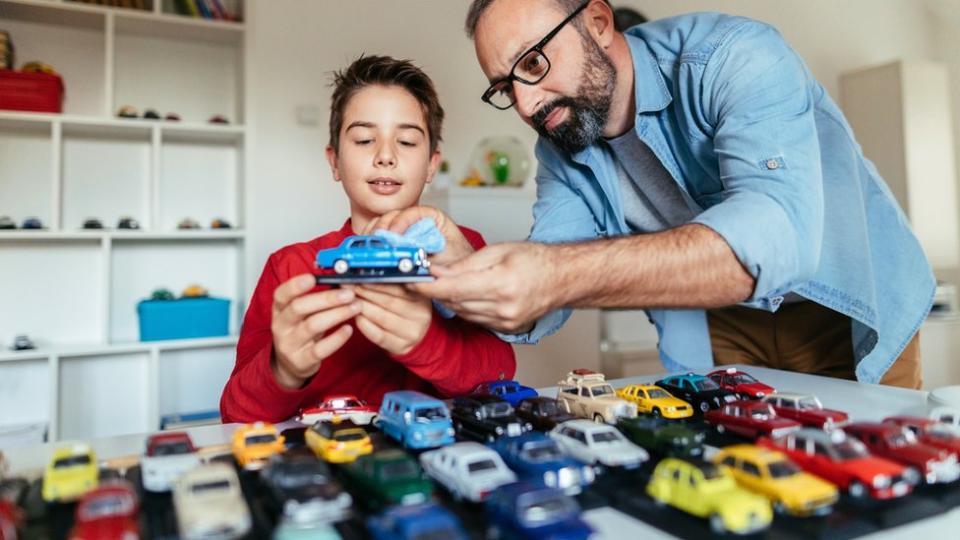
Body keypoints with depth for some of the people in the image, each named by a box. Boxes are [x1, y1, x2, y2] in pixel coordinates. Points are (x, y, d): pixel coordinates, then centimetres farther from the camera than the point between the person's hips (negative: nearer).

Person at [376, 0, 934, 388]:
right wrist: (464, 267, -38)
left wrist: (564, 276, -55)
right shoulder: (560, 150, -9)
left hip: (850, 310, -3)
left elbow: (777, 230, -43)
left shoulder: (733, 56, -26)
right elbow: (531, 310, -15)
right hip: (721, 327, 4)